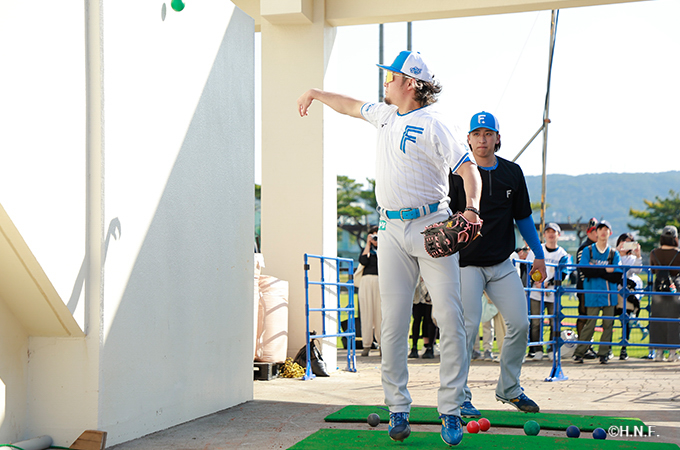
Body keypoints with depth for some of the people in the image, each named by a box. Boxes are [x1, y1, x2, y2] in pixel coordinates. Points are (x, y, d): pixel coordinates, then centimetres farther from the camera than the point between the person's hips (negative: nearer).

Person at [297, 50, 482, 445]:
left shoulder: (433, 125, -9)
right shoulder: (385, 114, 14)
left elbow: (468, 167, -19)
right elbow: (353, 106, 34)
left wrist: (471, 208, -36)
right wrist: (316, 94, 43)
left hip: (432, 227, -6)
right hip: (392, 228, 6)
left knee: (450, 319, -9)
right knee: (394, 323, 1)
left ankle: (451, 410, -1)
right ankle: (398, 409, 9)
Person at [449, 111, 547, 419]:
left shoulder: (513, 173, 6)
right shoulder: (458, 173, -6)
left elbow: (523, 217, 15)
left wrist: (539, 255, 15)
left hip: (502, 264, 4)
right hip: (465, 263, -4)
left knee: (520, 323, 1)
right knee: (467, 326, -13)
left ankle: (509, 389, 19)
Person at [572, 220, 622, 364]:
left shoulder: (614, 254, 10)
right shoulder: (588, 251, 7)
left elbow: (617, 277, -1)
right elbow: (586, 271, -8)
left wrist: (596, 271, -7)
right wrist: (606, 271, -8)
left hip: (610, 294, 2)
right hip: (593, 294, -2)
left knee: (608, 324, 0)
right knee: (590, 324, -6)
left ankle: (603, 354, 10)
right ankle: (579, 353, 2)